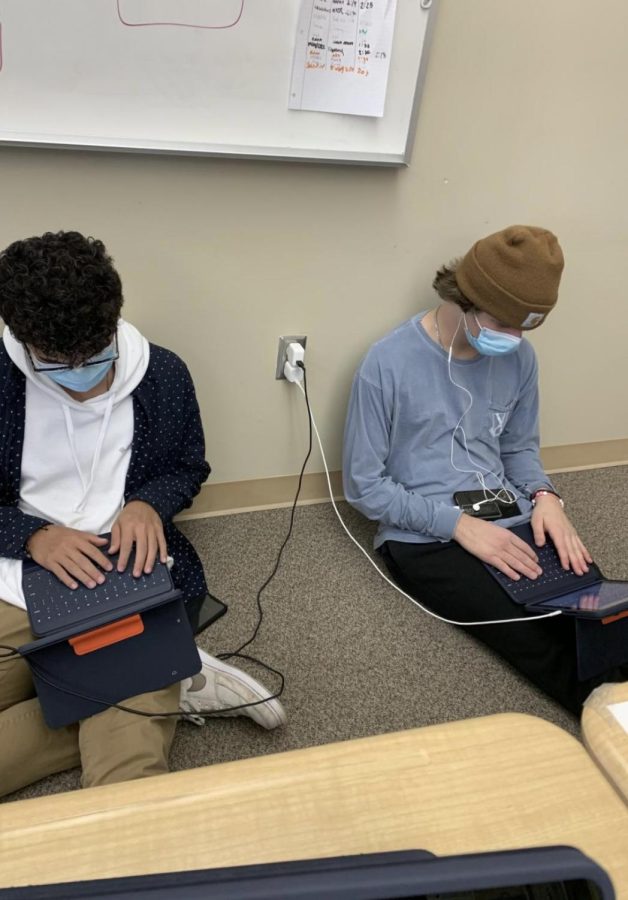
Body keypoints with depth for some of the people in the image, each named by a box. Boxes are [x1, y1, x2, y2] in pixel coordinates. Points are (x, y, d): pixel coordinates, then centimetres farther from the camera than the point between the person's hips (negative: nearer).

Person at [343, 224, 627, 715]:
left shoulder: (519, 357, 4)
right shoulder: (388, 364, -12)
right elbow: (363, 485, -8)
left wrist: (543, 494, -5)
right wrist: (456, 523, -17)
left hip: (511, 521, 5)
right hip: (425, 539, -4)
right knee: (542, 641, -23)